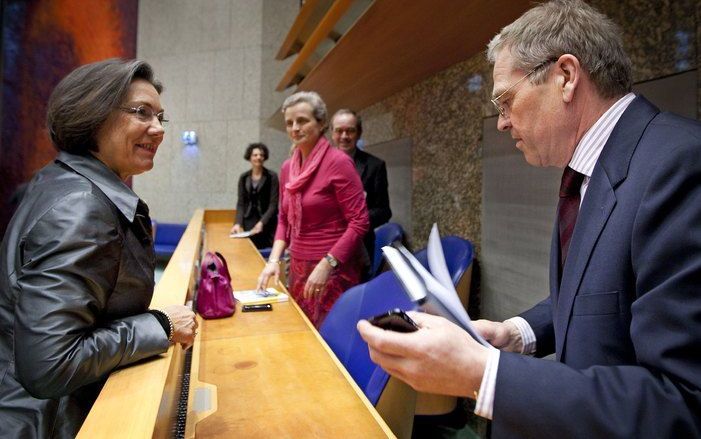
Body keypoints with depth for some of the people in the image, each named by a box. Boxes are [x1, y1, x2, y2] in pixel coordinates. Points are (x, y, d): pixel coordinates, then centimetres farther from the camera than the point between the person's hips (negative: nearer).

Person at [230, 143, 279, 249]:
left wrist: (262, 223, -18)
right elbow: (241, 203, 7)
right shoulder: (244, 178, 9)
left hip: (266, 224, -3)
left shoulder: (272, 177, -2)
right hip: (248, 222, 3)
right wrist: (238, 223, -7)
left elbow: (273, 204, -6)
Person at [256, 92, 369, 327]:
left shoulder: (338, 162, -13)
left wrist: (326, 264, -20)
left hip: (334, 269, -6)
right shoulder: (287, 167, 6)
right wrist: (274, 259, 0)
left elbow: (359, 222, -15)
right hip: (298, 266, 6)